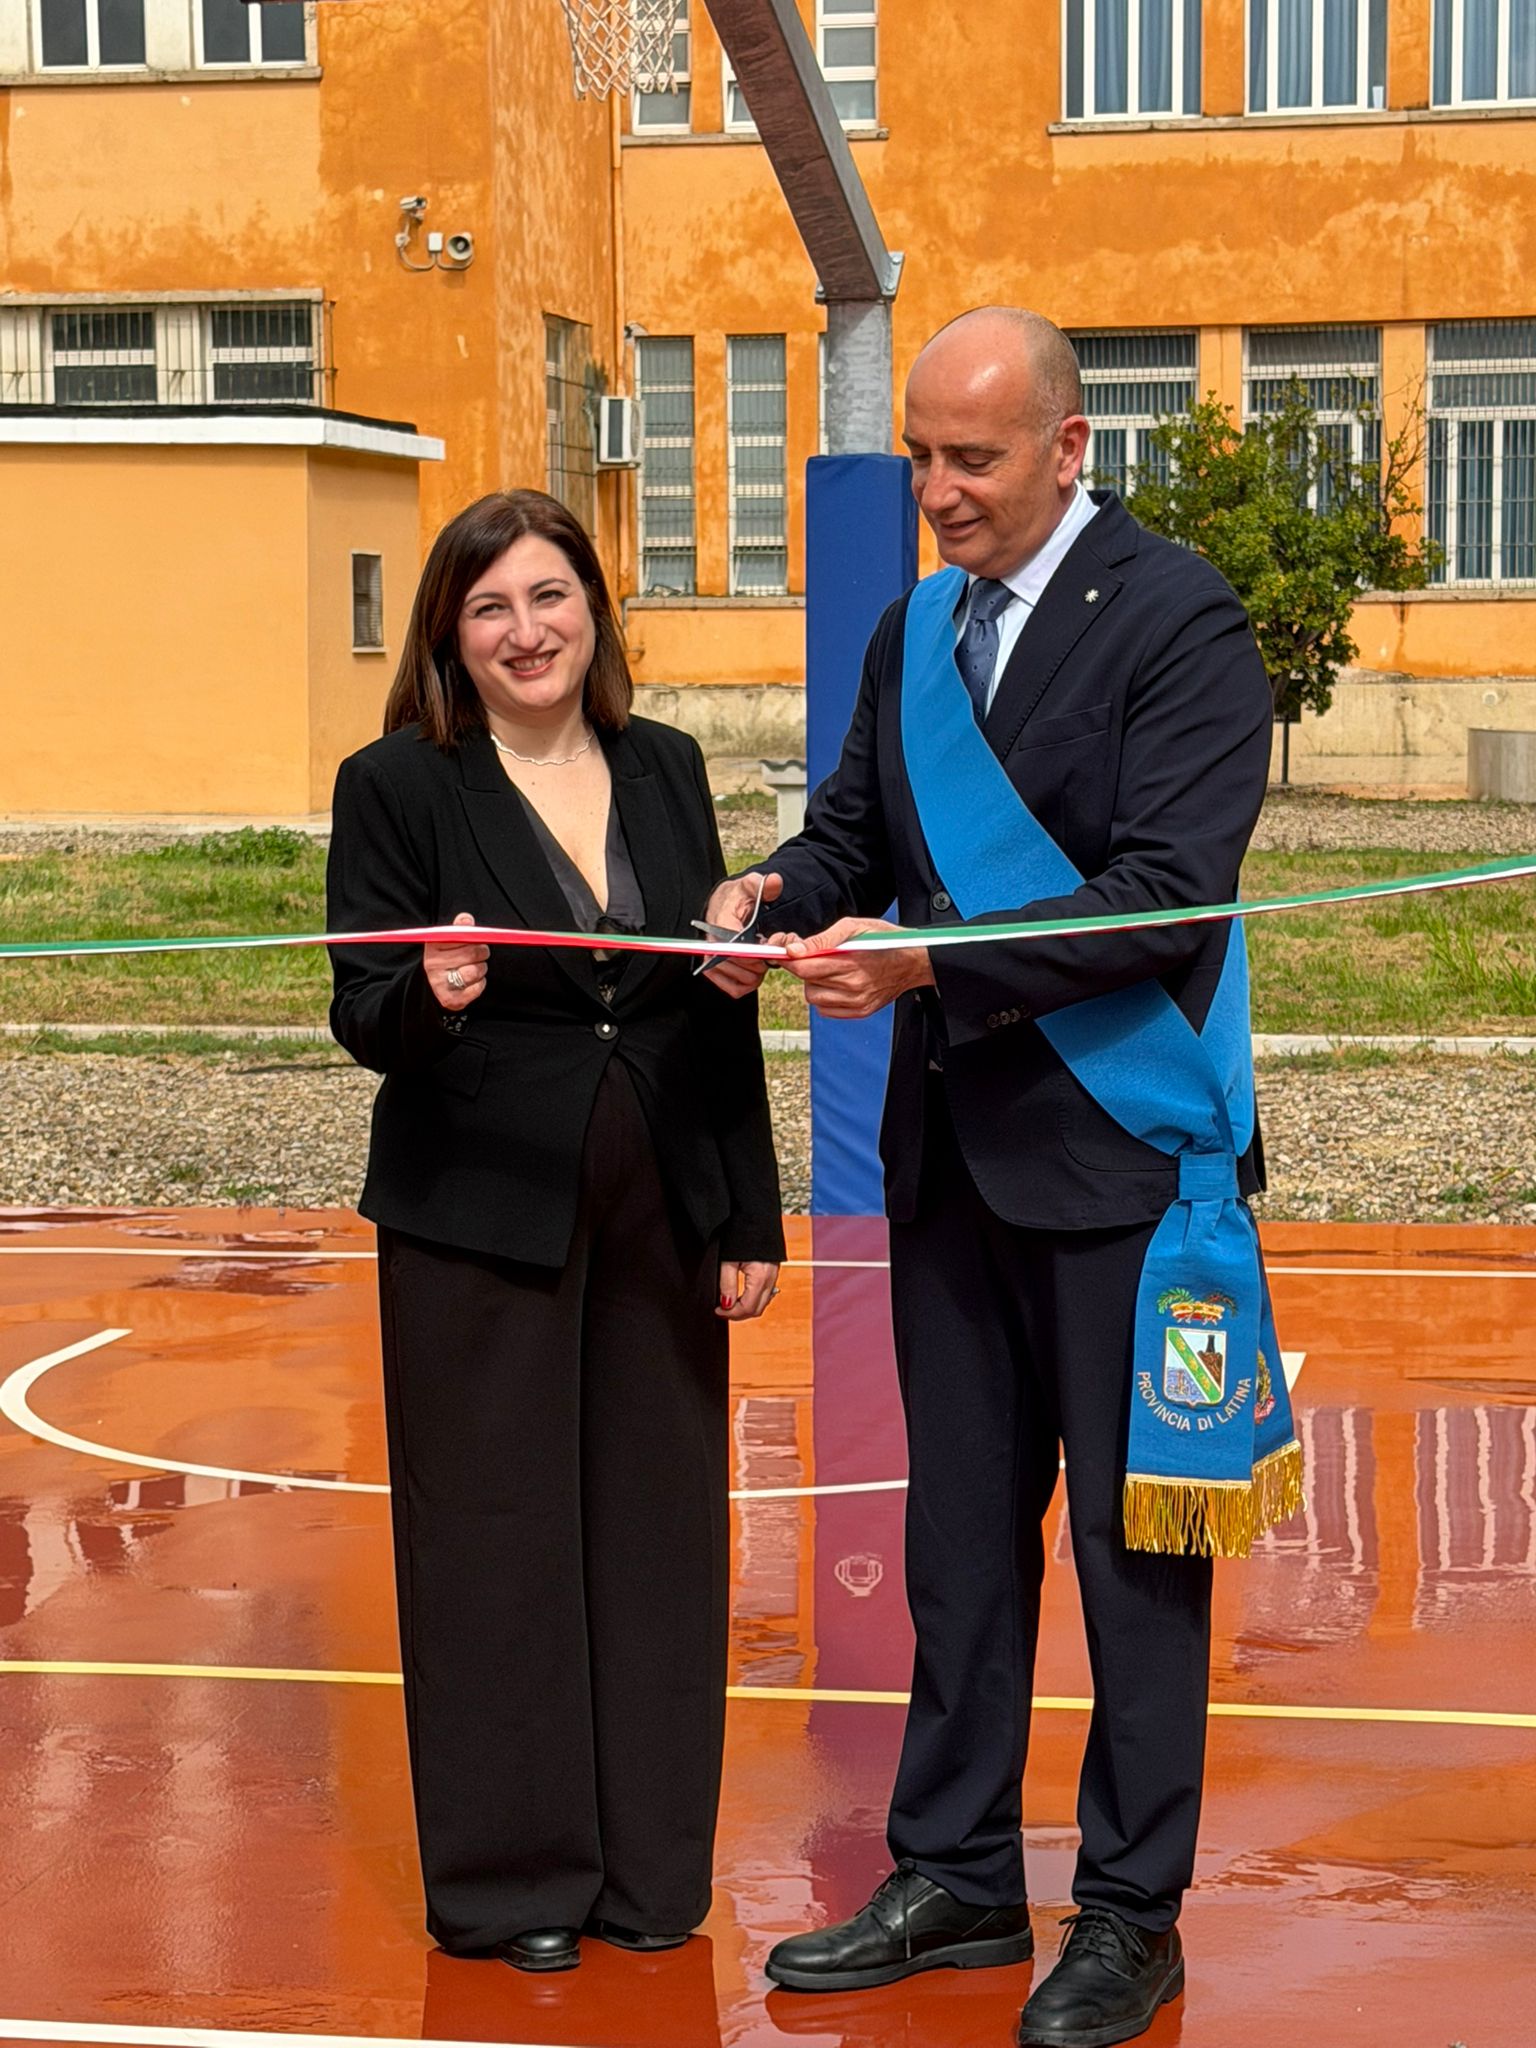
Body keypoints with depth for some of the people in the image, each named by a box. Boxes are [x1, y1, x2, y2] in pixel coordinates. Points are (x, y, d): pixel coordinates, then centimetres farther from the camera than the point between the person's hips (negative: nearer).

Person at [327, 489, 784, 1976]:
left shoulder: (665, 769, 8)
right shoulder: (397, 787, -5)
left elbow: (719, 1008, 10)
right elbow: (363, 1017, -5)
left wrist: (752, 1218, 7)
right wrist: (430, 1000, -29)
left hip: (660, 1210, 4)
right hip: (478, 1222, -4)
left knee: (660, 1533, 8)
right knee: (497, 1541, 2)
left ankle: (650, 1866, 20)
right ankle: (509, 1880, 15)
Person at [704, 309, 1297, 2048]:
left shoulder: (1175, 620, -12)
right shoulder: (915, 631, 11)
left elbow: (1168, 895, -20)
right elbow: (855, 826, 16)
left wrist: (926, 961, -26)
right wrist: (778, 896, -8)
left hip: (1117, 1154, -7)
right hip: (953, 1152, 7)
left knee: (1133, 1540, 3)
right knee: (961, 1530, 15)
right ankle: (956, 1878, 27)